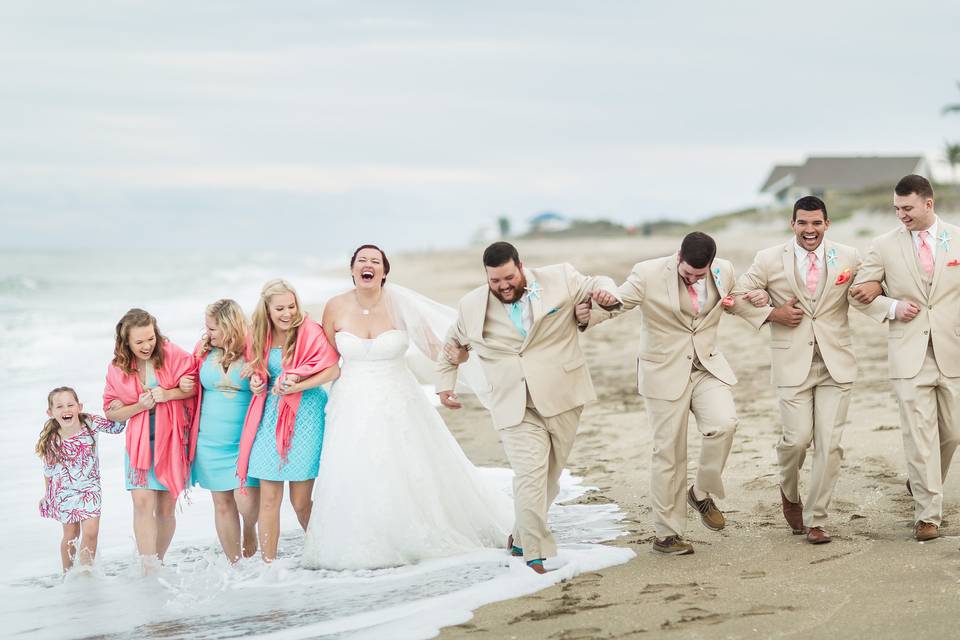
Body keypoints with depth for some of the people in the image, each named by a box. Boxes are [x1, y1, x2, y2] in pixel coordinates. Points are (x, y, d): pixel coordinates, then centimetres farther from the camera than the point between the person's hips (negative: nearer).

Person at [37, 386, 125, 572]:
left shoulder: (90, 423, -16)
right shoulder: (52, 441, -19)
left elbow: (116, 427, 1)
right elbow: (49, 471, -2)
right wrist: (47, 496, 10)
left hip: (89, 489, 1)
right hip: (64, 492, -1)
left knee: (91, 532, -9)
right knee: (71, 535, 9)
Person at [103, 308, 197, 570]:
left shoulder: (171, 354, -6)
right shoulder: (117, 369, 1)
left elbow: (195, 386, -4)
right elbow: (111, 412, 4)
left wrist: (166, 394, -18)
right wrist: (140, 405, -12)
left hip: (172, 441, 0)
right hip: (139, 442, 0)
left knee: (166, 509, 6)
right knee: (143, 503, -16)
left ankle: (158, 563, 24)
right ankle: (149, 570, -19)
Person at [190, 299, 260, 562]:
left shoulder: (252, 351, -7)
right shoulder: (204, 351, 4)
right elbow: (192, 390, 17)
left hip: (246, 441, -4)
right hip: (210, 441, 4)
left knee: (247, 500, -13)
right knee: (222, 503, 6)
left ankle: (250, 530, 23)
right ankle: (234, 564, 18)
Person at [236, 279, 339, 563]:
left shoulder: (309, 331, -7)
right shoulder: (261, 336, 8)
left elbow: (333, 370, -14)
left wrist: (296, 387, -19)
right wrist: (256, 380, 2)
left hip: (305, 415, -4)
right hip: (271, 417, 4)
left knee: (300, 501, -2)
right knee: (269, 499, -1)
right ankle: (268, 563, 4)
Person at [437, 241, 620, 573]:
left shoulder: (558, 279, -1)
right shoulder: (472, 306, 4)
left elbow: (596, 284, 11)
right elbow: (453, 344, 21)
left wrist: (605, 291, -13)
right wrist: (445, 383, 13)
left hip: (562, 397, 1)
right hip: (515, 407, -1)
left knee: (549, 475, 10)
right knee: (530, 476, -16)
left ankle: (521, 538, 29)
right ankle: (535, 556, -13)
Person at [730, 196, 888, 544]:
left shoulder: (849, 258, 4)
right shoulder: (769, 260, 1)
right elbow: (738, 296, 7)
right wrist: (772, 314, -6)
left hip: (836, 362, 1)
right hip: (793, 362, -1)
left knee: (829, 443, -3)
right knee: (797, 438, -6)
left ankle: (816, 520, 9)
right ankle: (789, 494, 27)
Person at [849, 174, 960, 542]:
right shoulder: (885, 246, 3)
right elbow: (859, 293, 7)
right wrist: (893, 307, -8)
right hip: (910, 356, -2)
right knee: (920, 435, -6)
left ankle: (923, 484, 37)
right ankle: (927, 515, -2)